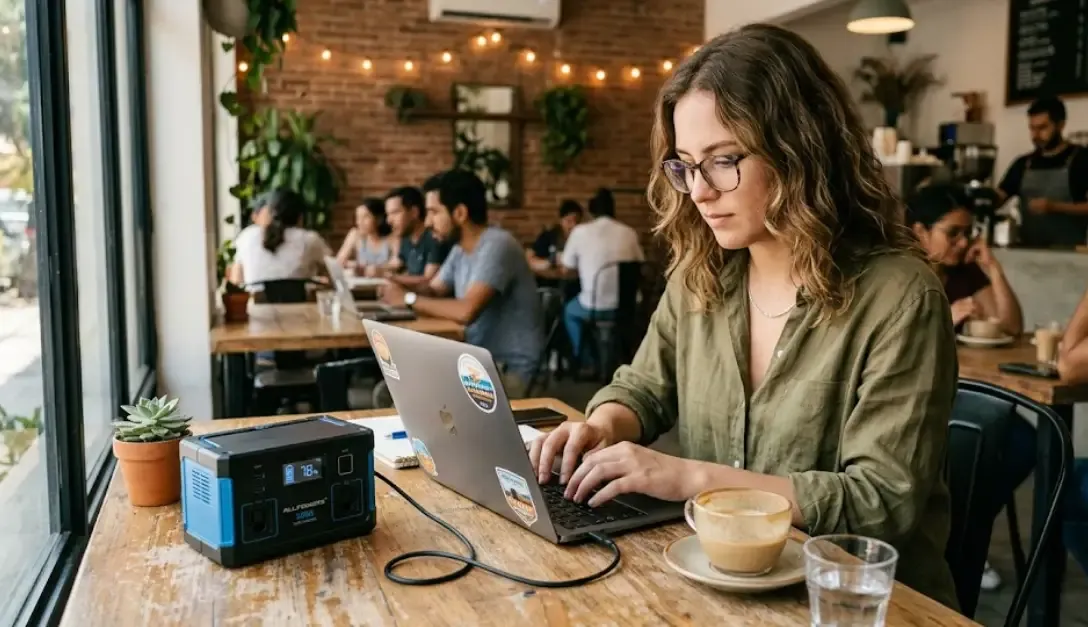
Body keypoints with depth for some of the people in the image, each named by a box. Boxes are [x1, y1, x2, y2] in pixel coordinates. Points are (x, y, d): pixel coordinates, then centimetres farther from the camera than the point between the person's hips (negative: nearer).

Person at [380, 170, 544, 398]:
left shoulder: (496, 246, -21)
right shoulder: (461, 249, 8)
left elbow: (467, 311, -31)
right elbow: (433, 290, 16)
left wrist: (409, 299, -18)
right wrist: (399, 289, -6)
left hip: (509, 367, -8)